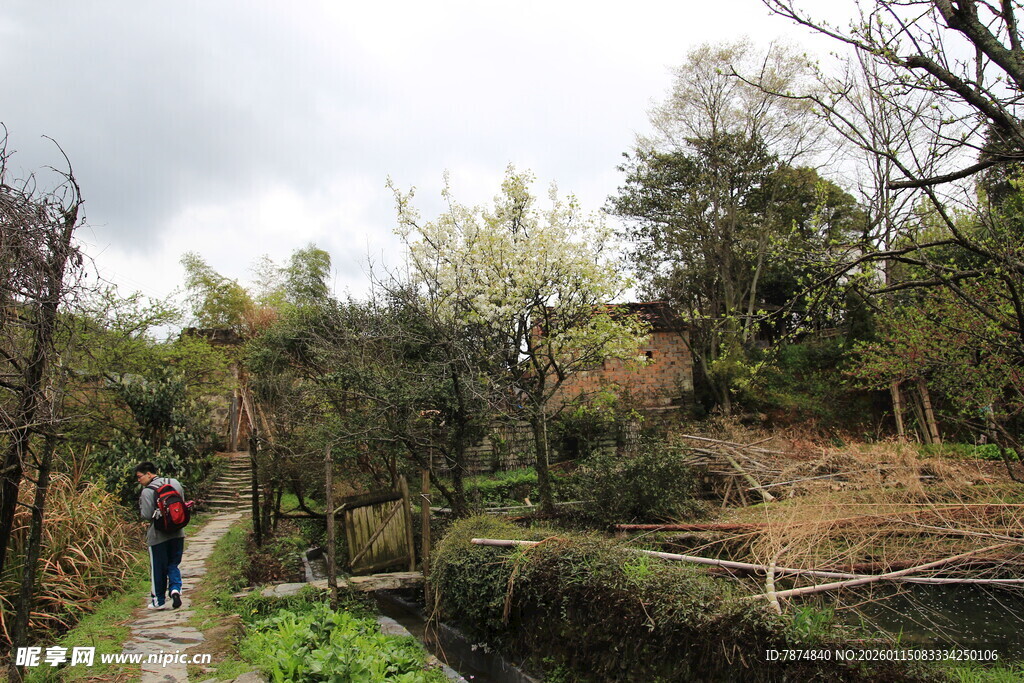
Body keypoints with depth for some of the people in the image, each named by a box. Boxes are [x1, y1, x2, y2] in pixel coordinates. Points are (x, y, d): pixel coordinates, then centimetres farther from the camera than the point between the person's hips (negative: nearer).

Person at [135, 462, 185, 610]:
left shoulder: (147, 491, -14)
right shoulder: (175, 483, 4)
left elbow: (147, 515, -16)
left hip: (158, 535, -5)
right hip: (177, 533, 5)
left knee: (158, 569, 9)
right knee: (173, 564, 15)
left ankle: (158, 601, 19)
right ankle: (175, 589, -7)